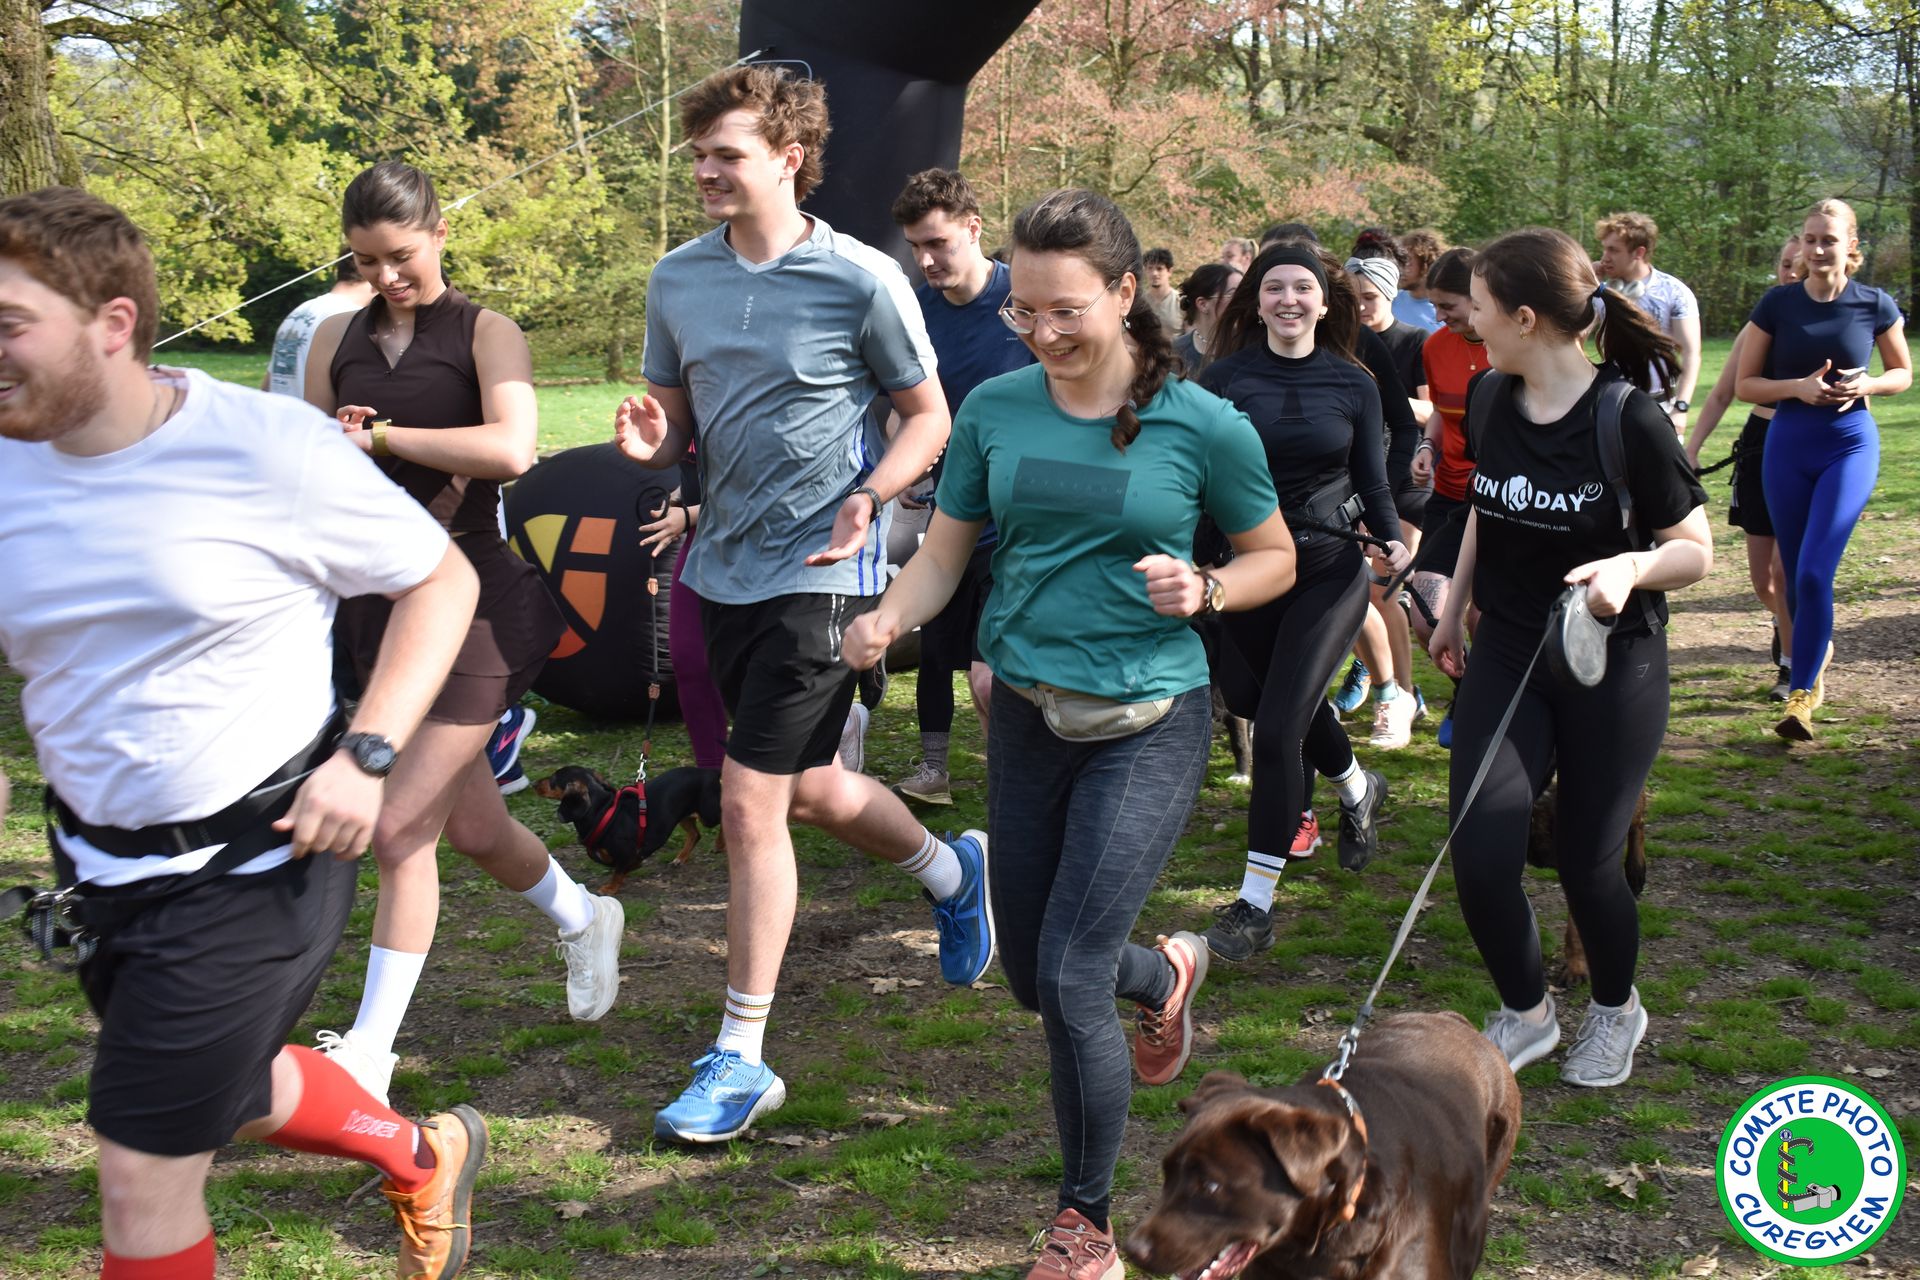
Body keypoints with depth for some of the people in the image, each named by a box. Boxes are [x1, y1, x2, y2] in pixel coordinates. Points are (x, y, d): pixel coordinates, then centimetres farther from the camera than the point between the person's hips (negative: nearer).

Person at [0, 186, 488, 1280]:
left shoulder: (267, 447, -18)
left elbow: (444, 580, -7)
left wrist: (367, 754, -18)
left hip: (253, 865, -6)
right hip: (97, 862, 6)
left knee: (144, 1184, -2)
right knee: (237, 1091, 26)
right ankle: (425, 1158, 54)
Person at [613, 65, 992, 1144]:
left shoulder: (862, 280, -11)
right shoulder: (678, 281, 4)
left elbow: (929, 417, -3)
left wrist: (867, 499, -21)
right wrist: (649, 439, -10)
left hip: (819, 572, -6)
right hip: (725, 565, 7)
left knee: (752, 805, -8)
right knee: (811, 789, 19)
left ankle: (742, 1058, 5)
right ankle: (954, 872, 49)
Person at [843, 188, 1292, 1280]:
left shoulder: (1204, 425, -10)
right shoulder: (995, 410, -1)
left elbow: (1275, 558, 3)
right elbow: (944, 554, 4)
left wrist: (1203, 591, -18)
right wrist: (886, 620, -16)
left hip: (1147, 725, -5)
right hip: (1028, 713, 5)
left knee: (1070, 974, -11)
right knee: (1033, 976, 15)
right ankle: (1168, 973, 52)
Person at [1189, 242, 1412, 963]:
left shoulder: (1353, 384, 1)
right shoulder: (1225, 378, -1)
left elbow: (1373, 483, 6)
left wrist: (1391, 539, -13)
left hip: (1329, 571, -2)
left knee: (1279, 723, -12)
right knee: (1261, 706, 16)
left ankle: (1256, 902, -6)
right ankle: (1355, 788, 49)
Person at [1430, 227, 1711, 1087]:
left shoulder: (1628, 420, -17)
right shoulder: (1492, 403, -1)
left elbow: (1697, 551, -11)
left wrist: (1631, 568, -31)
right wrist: (1454, 612, 23)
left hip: (1613, 669, -4)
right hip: (1506, 660, 4)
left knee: (1587, 862, 5)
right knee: (1479, 858, -7)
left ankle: (1616, 1011, 36)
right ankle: (1525, 1014, 21)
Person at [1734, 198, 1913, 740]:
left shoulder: (1876, 306, -4)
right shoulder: (1777, 304, -3)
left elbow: (1903, 373, 10)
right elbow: (1744, 385, 1)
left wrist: (1867, 385, -11)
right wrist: (1799, 387, -16)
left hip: (1851, 445, -2)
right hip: (1788, 446, 2)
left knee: (1815, 572, -16)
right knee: (1795, 575, 11)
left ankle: (1801, 694, -6)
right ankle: (1818, 652, 42)